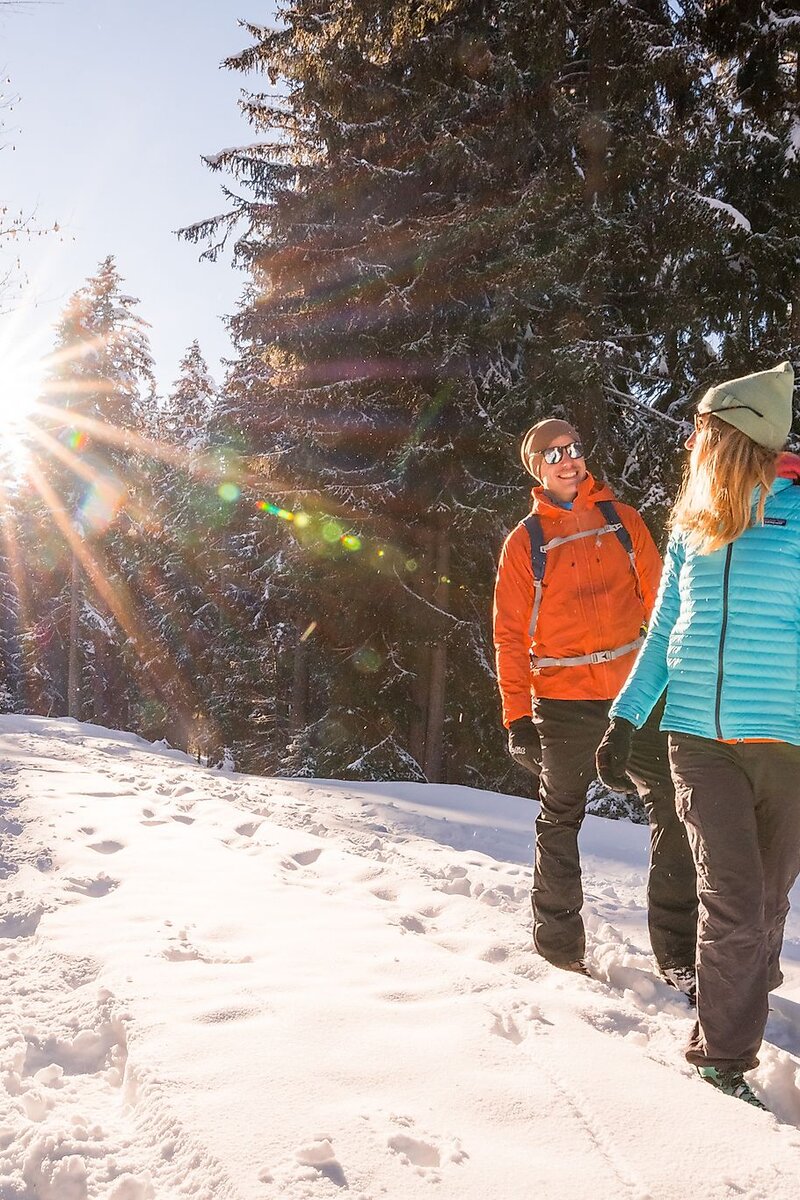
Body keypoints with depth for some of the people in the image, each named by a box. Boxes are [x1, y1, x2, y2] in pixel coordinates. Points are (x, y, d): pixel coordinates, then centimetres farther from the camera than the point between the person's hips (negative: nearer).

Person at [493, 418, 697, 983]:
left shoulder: (622, 519, 9)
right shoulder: (526, 540, 3)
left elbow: (658, 599, 8)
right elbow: (510, 634, 1)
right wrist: (517, 715, -4)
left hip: (633, 692, 2)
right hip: (562, 701, -2)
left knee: (673, 809, -3)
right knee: (560, 821, 10)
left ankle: (679, 952, 8)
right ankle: (560, 946, 24)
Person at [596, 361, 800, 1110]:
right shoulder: (692, 527, 11)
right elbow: (663, 634, 16)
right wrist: (625, 721, 10)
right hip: (697, 737, 2)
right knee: (731, 900, -6)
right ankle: (723, 1056, 6)